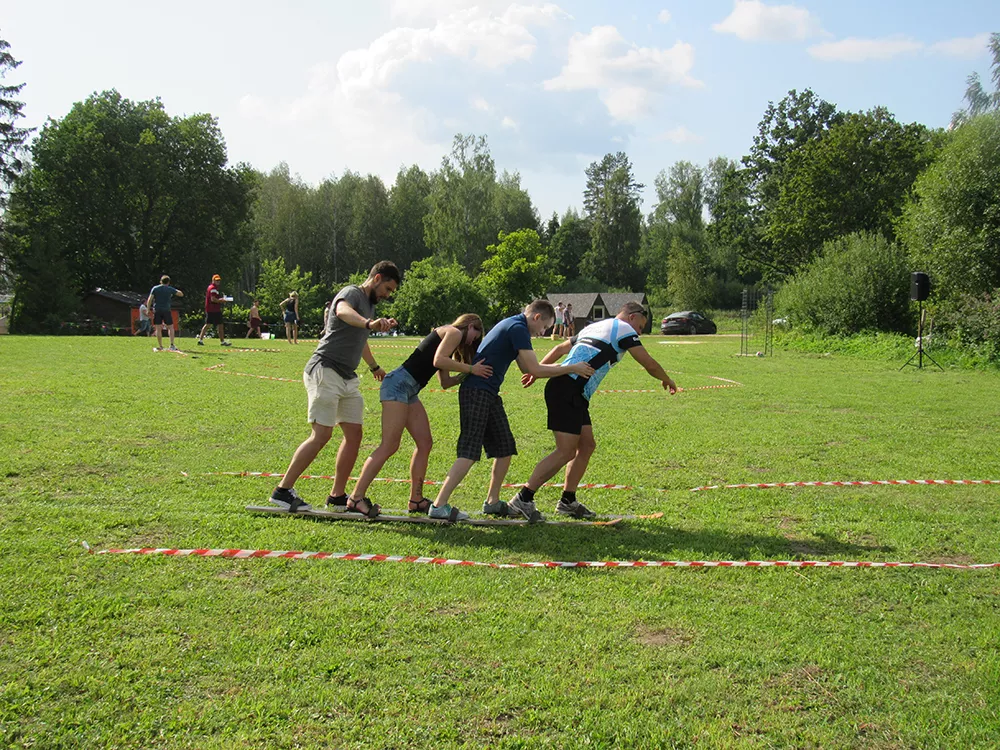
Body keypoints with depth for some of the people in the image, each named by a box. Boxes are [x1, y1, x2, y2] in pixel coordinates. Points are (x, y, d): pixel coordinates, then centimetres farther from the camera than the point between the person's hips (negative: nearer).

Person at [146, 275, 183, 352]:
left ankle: (160, 346, 2)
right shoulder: (170, 289, 3)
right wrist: (176, 291, 25)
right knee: (170, 327, 7)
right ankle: (172, 345, -5)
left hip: (157, 310, 1)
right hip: (166, 310, -1)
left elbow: (149, 300, -2)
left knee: (158, 329, 3)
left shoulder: (155, 288, 5)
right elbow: (181, 294, 9)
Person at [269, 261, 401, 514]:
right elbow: (343, 312, -35)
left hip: (347, 378, 10)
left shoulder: (369, 303, 22)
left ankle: (337, 495, 11)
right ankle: (283, 491, -6)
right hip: (326, 371, -10)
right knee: (322, 435, -13)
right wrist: (370, 323, -54)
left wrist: (374, 366, 55)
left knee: (354, 434, 4)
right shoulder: (352, 293, -8)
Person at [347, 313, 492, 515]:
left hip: (410, 391, 10)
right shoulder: (454, 332, 1)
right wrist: (470, 369, -10)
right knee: (389, 446, -13)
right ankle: (357, 496, -13)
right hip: (399, 383, -10)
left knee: (424, 444, 10)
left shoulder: (446, 336, 28)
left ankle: (416, 500, 14)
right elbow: (438, 361, -17)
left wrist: (469, 374, 20)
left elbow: (445, 382, 25)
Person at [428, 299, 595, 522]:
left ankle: (493, 502, 21)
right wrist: (571, 368, -7)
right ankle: (439, 505, -14)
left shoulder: (512, 325, 19)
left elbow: (527, 367, 26)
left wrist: (561, 366, 20)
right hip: (477, 392, -11)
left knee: (505, 448, 12)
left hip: (489, 394, 11)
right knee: (469, 453, -13)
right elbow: (536, 370, -15)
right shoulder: (518, 328, -12)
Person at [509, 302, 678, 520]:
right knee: (566, 452, -10)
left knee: (587, 445, 13)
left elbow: (559, 349, 29)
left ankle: (568, 501, 18)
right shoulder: (624, 329, 2)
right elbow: (649, 364, 4)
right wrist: (667, 380, 22)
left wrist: (537, 371, 32)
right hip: (568, 392, -10)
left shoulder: (594, 327, 27)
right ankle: (523, 499, -11)